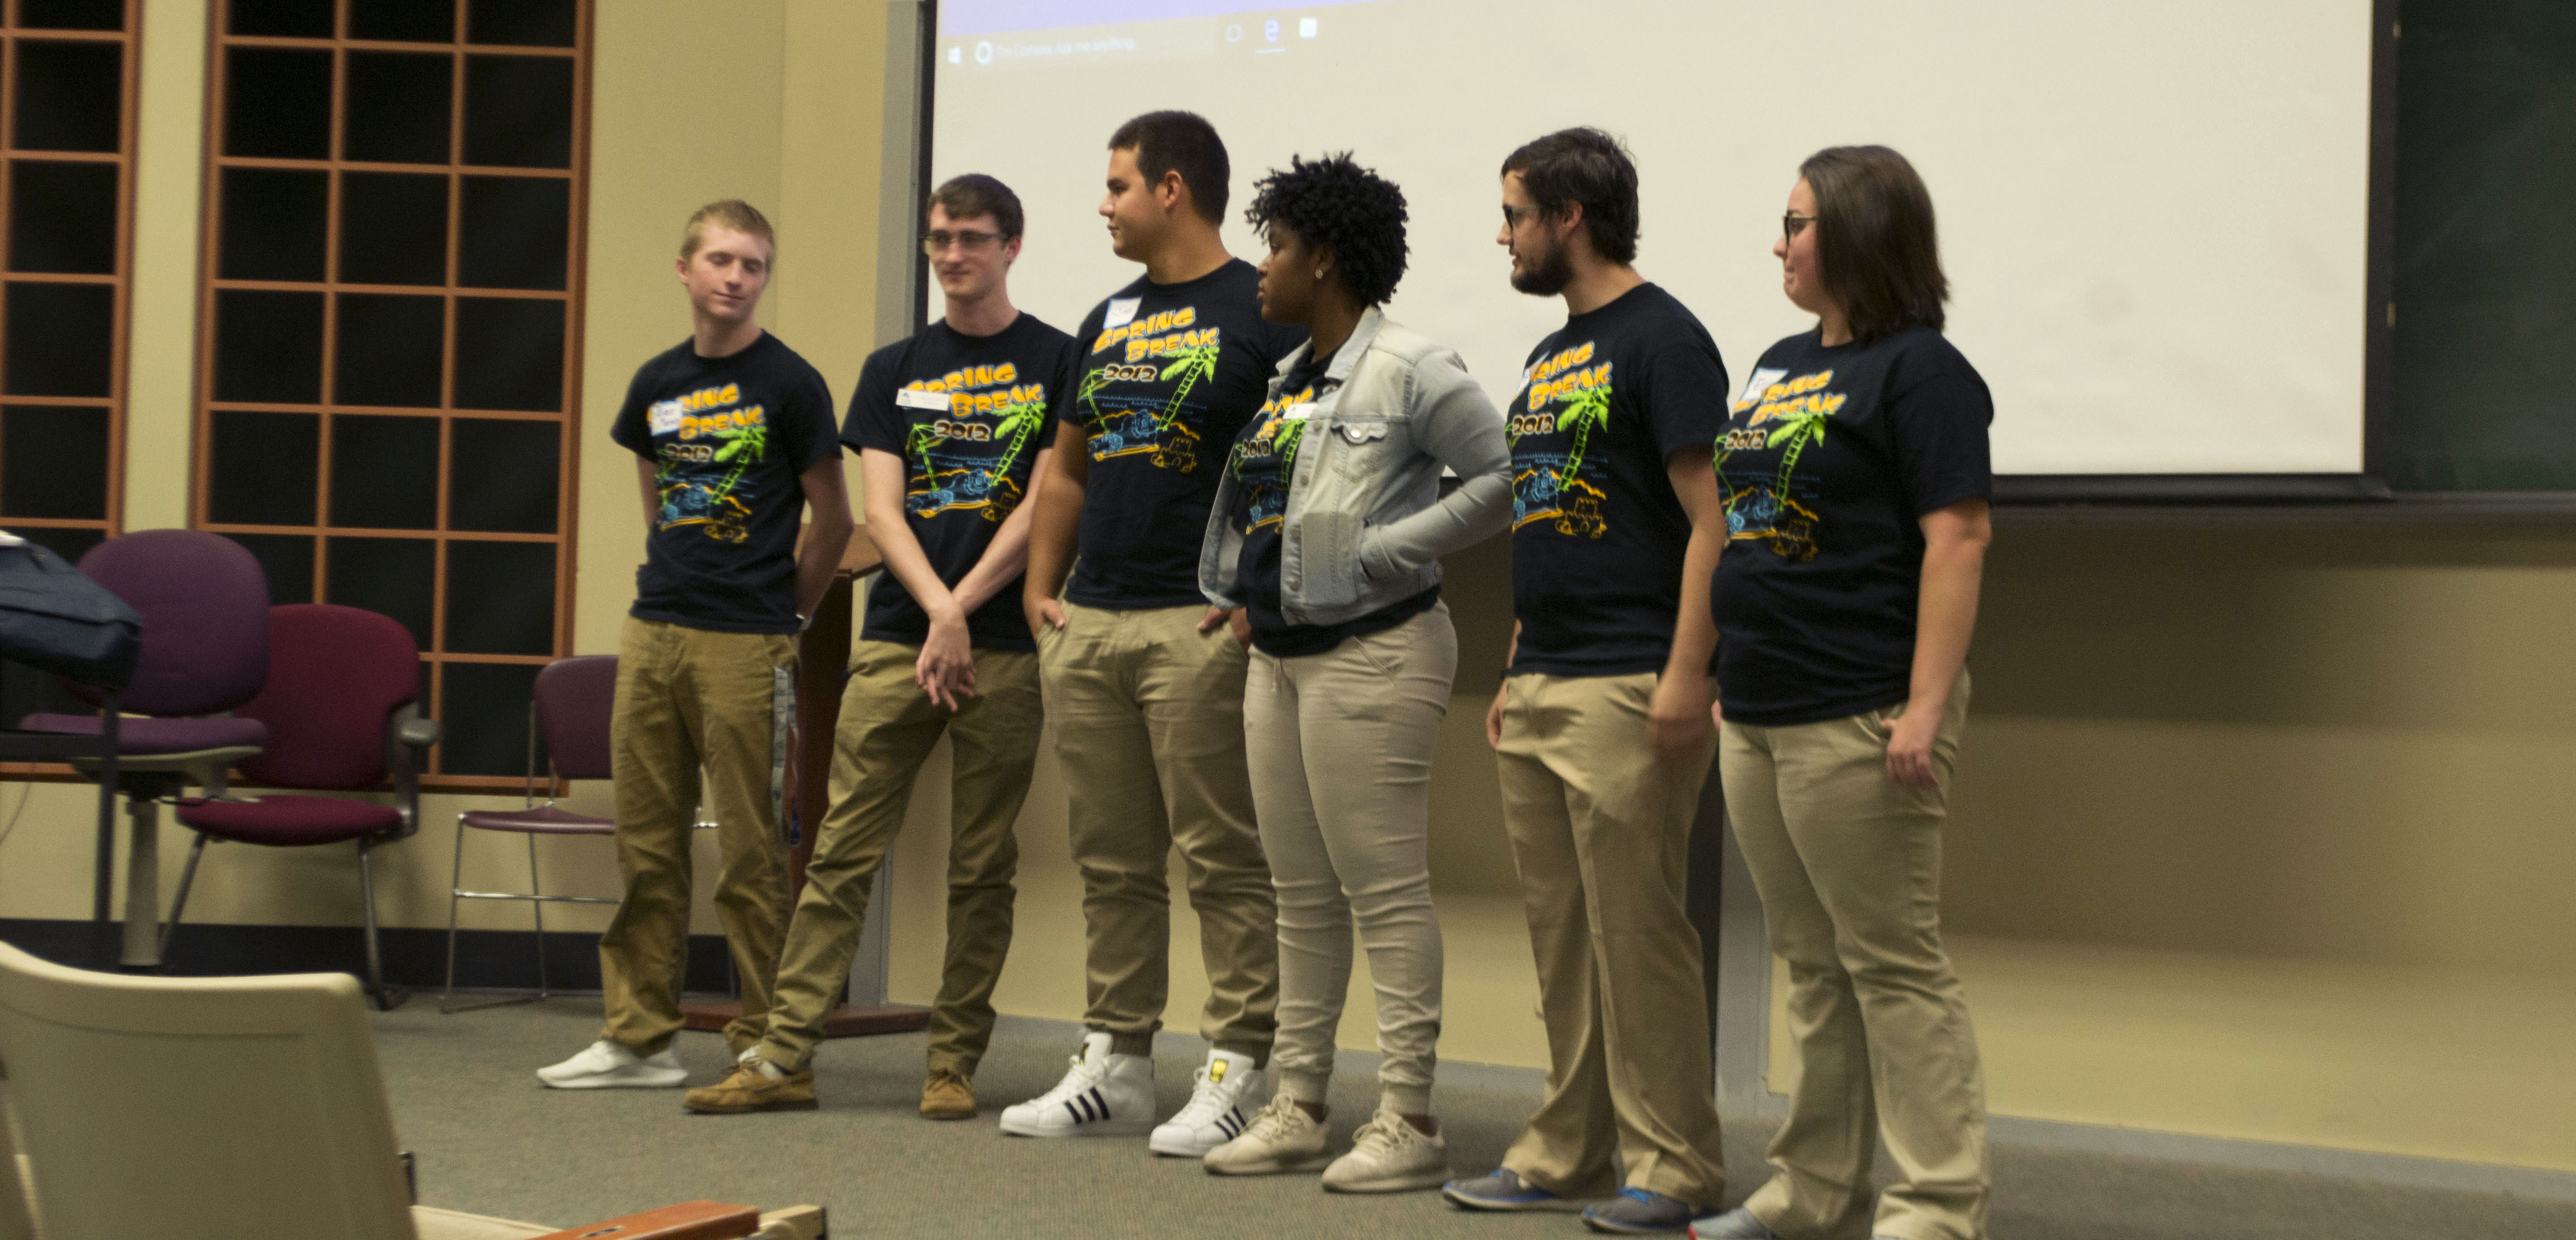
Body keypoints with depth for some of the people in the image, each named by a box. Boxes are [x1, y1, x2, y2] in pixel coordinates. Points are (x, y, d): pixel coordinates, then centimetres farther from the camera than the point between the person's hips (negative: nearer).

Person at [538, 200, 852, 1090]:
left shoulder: (788, 384, -5)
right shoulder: (657, 384, 10)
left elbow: (833, 518, 0)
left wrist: (784, 614, 3)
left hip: (747, 646, -5)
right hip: (654, 630, 5)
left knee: (750, 852, -1)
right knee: (645, 842, 9)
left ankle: (763, 1048, 7)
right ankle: (638, 1038, 17)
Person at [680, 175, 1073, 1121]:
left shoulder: (1057, 362, 4)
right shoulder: (894, 369, 13)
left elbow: (1043, 508, -4)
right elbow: (881, 510, 4)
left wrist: (960, 611, -11)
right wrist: (938, 610, -12)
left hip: (1005, 645, -2)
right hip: (896, 641, 3)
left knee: (982, 867, 3)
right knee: (841, 854, 0)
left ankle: (954, 1063, 12)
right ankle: (784, 1056, 3)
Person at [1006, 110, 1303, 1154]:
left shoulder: (1261, 312, -5)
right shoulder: (1106, 323, 18)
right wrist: (1040, 591, 14)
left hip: (1200, 626, -7)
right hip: (1087, 626, 8)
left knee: (1223, 856, -3)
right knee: (1111, 860, 11)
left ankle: (1237, 1071, 2)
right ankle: (1115, 1064, 19)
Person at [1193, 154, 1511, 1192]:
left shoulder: (1408, 371, -10)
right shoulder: (1285, 379, 16)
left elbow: (1506, 477, -15)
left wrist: (1386, 549, -16)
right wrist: (1238, 592, 12)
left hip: (1372, 655, -9)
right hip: (1279, 654, 9)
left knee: (1385, 891, -6)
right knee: (1302, 894, 12)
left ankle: (1407, 1122, -1)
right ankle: (1297, 1110, 19)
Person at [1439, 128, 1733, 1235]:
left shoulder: (1661, 339, -8)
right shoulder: (1550, 356, 19)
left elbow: (1710, 519, -14)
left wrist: (1686, 675, -21)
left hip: (1627, 688, -9)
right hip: (1541, 690, 9)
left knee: (1636, 929, -6)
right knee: (1560, 933, 11)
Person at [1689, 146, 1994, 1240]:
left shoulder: (1919, 370, -9)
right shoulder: (1781, 365, 17)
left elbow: (1957, 541, -16)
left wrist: (1926, 708, -22)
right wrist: (1725, 678, 18)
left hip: (1858, 717, -9)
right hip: (1760, 715, 9)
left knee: (1892, 963, -4)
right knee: (1813, 964, 15)